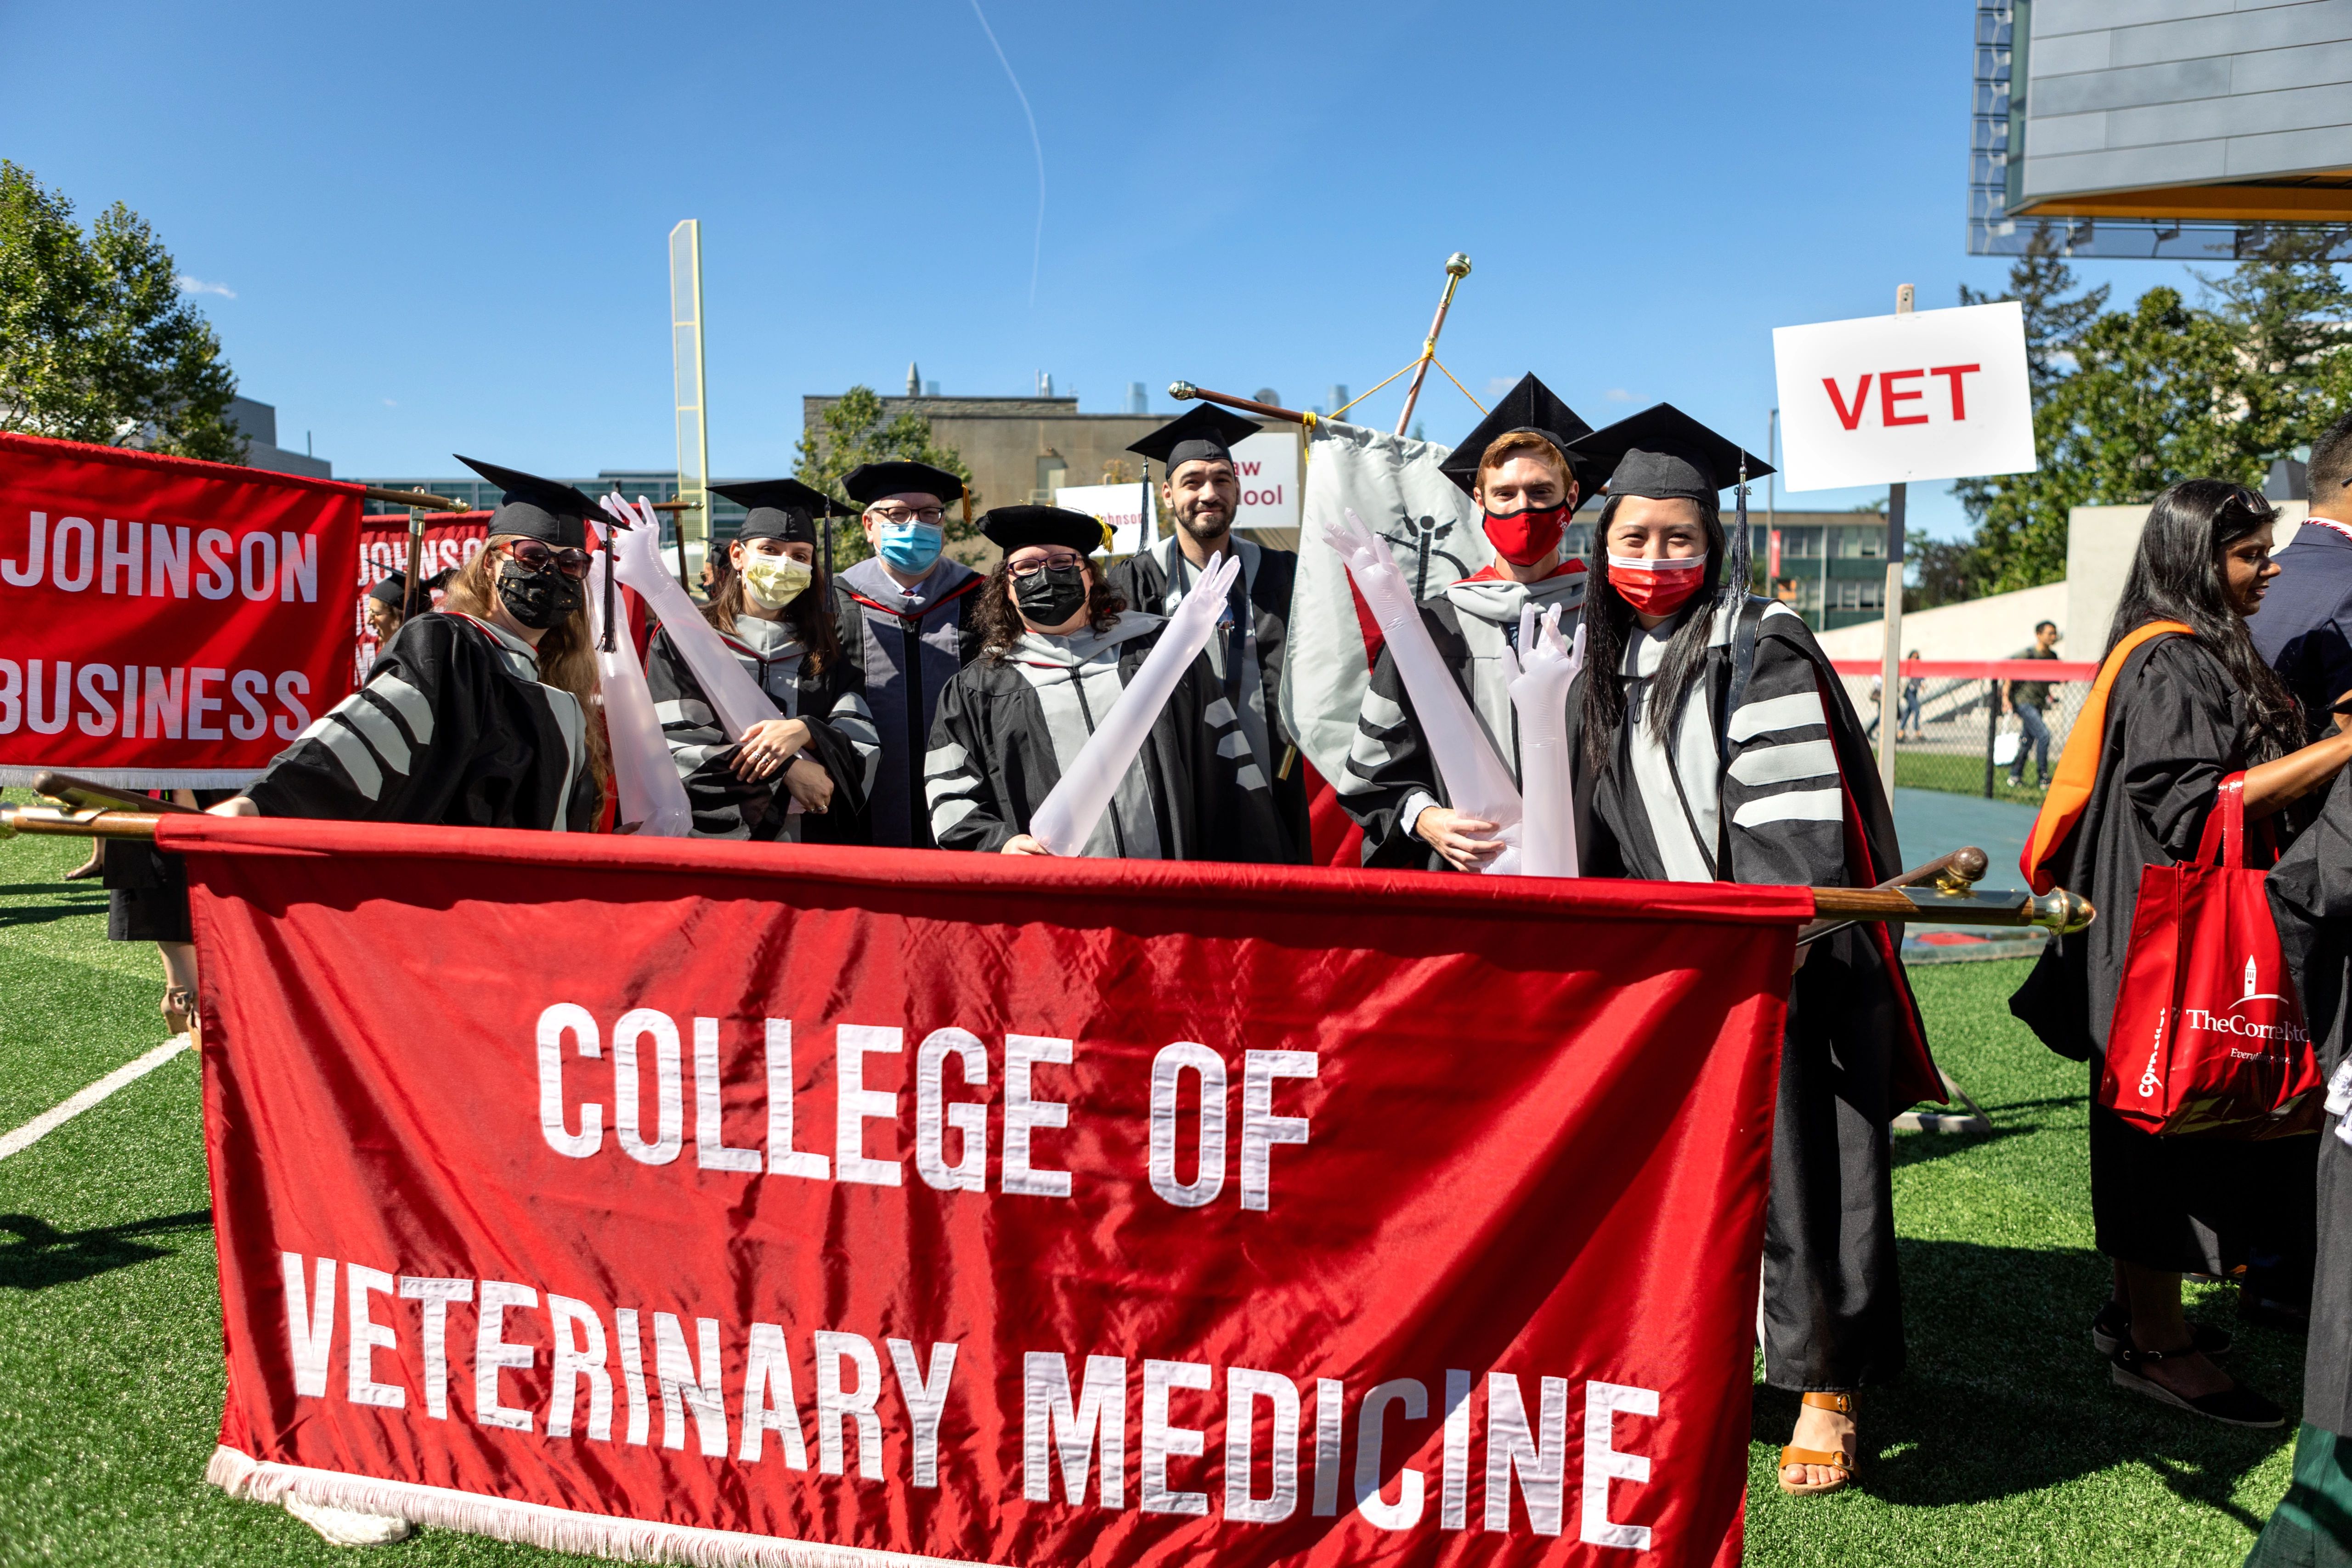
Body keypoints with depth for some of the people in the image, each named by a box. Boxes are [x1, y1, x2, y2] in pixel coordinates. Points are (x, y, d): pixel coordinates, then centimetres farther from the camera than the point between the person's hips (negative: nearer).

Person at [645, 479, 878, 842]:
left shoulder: (827, 652, 12)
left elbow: (865, 755, 1)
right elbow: (674, 752, -5)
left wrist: (805, 732, -18)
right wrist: (787, 770, -13)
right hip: (710, 842, -1)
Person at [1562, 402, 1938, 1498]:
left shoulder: (1760, 648, -8)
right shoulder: (1604, 678, 13)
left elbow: (1797, 817, -17)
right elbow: (1600, 844, 18)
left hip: (1783, 966, -6)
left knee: (1796, 1169, 0)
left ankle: (1825, 1390, 13)